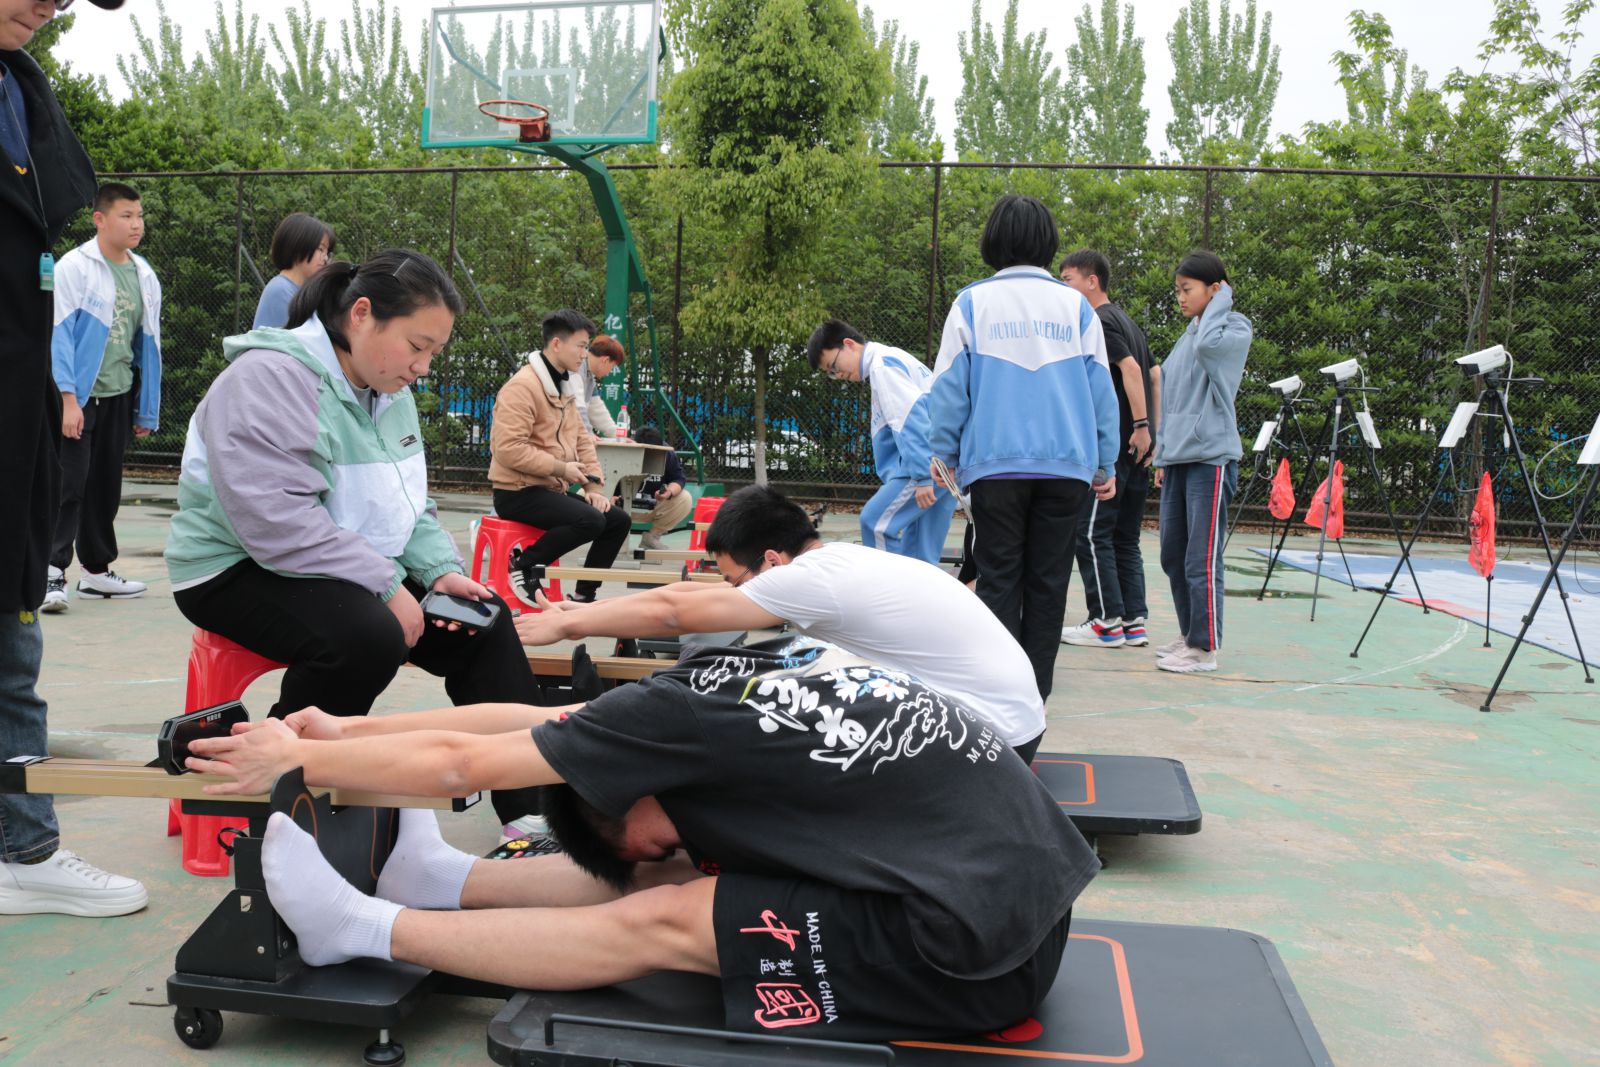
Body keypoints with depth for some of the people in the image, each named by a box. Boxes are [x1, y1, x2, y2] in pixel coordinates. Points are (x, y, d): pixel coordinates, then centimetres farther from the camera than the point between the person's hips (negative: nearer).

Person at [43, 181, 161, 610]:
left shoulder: (144, 274, 8)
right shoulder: (74, 267, -9)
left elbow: (148, 344, 12)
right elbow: (59, 335, -12)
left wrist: (147, 411, 12)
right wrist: (67, 398, -19)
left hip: (118, 397, 6)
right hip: (78, 396, -6)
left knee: (106, 487, 12)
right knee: (68, 486, -8)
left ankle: (97, 570, 22)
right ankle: (52, 572, -6)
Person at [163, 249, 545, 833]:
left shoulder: (390, 392, 9)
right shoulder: (272, 377, -20)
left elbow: (410, 506, 16)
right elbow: (275, 520, -29)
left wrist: (440, 569, -4)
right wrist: (385, 585, -27)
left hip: (357, 571, 9)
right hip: (239, 570, -9)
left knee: (485, 626, -4)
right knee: (369, 635, -36)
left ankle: (533, 810, -2)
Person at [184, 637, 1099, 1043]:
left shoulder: (687, 710, -16)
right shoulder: (743, 666, 5)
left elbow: (460, 762, -7)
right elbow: (522, 724, 12)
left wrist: (300, 760, 6)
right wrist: (350, 731, 16)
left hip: (979, 952, -8)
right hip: (1012, 886, 8)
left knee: (656, 920, -2)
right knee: (685, 870, 10)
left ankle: (363, 929, 12)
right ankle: (445, 880, 22)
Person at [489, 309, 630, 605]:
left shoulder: (565, 386, 16)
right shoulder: (522, 387, -16)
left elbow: (582, 440, 16)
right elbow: (509, 448, -25)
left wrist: (593, 486, 3)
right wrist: (561, 468, -20)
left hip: (552, 490, 10)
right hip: (519, 492, -10)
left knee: (619, 521, 4)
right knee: (591, 521, -28)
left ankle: (583, 595, 10)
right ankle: (524, 567, -13)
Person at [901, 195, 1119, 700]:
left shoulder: (973, 303, 2)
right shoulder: (1075, 306, 6)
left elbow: (947, 391, 1)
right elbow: (1100, 389, 6)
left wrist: (936, 465, 9)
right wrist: (1105, 466, 13)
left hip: (995, 465, -1)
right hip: (1066, 467, 1)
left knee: (998, 580, 5)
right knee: (1047, 582, 8)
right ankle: (1034, 692, 10)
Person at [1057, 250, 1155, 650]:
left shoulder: (1099, 321, -7)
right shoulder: (1127, 322, 21)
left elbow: (1130, 367, -20)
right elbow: (1153, 375, 20)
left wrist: (1141, 426, -22)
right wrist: (1152, 431, 17)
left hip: (1111, 443, -9)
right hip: (1136, 447, 9)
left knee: (1092, 533, -4)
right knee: (1125, 538, 11)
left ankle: (1107, 623, -3)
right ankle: (1134, 622, 12)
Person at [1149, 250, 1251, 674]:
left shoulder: (1234, 328, -2)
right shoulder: (1186, 337, 19)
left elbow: (1209, 343, -27)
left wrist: (1221, 301, -10)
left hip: (1211, 459, -8)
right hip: (1177, 459, 8)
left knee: (1201, 560, -7)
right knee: (1172, 555, 12)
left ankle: (1204, 647, 0)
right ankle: (1188, 634, 24)